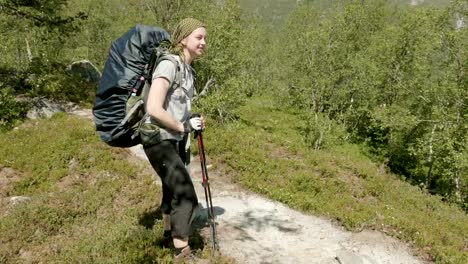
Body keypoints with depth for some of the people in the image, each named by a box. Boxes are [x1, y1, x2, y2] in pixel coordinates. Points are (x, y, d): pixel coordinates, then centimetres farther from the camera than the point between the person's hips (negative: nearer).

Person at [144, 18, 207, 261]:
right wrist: (184, 126, -17)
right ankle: (182, 252, 3)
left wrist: (186, 135, 15)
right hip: (159, 141, -9)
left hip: (176, 139, 9)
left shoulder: (188, 69, 7)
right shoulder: (168, 65, -20)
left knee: (174, 189, 23)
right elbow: (153, 109, -28)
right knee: (186, 195, -10)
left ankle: (169, 231, 45)